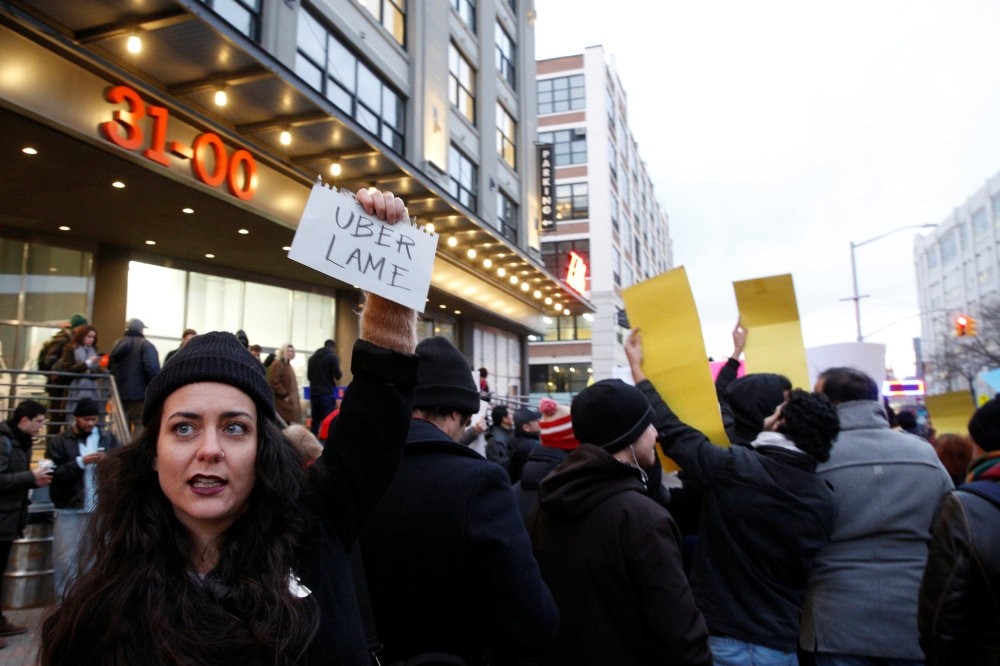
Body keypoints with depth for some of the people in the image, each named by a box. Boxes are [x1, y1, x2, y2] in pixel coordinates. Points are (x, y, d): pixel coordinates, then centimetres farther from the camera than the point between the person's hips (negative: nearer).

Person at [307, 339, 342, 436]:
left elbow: (309, 376, 21)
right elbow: (337, 376, -10)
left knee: (315, 421, 13)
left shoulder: (312, 357, 15)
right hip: (327, 393, -6)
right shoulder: (333, 357, -5)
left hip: (314, 393, 6)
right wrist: (340, 374, 11)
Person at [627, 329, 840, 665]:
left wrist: (637, 368, 3)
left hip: (720, 637, -3)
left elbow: (672, 430, -8)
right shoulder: (825, 500, -5)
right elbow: (801, 569, 6)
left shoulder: (734, 468, -19)